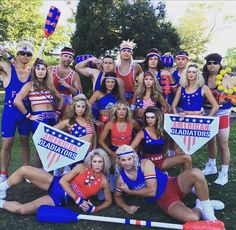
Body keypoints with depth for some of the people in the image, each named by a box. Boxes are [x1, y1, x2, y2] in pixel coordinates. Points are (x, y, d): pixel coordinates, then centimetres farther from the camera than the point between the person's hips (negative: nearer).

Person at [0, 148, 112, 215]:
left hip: (60, 199, -1)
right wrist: (77, 199, -19)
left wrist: (94, 209, -17)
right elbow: (63, 180, -12)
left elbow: (109, 201, 2)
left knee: (21, 210, -20)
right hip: (56, 184, 2)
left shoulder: (103, 182, -9)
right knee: (23, 170, -15)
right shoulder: (82, 167, -10)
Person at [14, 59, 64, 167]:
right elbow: (17, 101, -14)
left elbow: (61, 99, 25)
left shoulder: (49, 85, 15)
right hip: (39, 119, -5)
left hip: (52, 118, 5)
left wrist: (57, 112, 12)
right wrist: (29, 116, -12)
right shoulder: (30, 85, -1)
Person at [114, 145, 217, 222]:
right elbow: (117, 197, 14)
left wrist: (129, 191, -12)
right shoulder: (121, 178, -4)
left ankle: (207, 208, -9)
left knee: (195, 173, -34)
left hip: (172, 185, 0)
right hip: (164, 200, 1)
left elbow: (151, 191, -20)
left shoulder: (145, 164, -15)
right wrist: (126, 207, -6)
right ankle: (199, 209, 7)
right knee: (192, 218, -31)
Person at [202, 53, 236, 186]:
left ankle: (224, 173, 14)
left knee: (223, 144, 0)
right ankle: (212, 166, 36)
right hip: (207, 114, 5)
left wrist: (225, 100, -22)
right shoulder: (204, 79, 2)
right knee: (210, 142, 18)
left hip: (222, 114, -4)